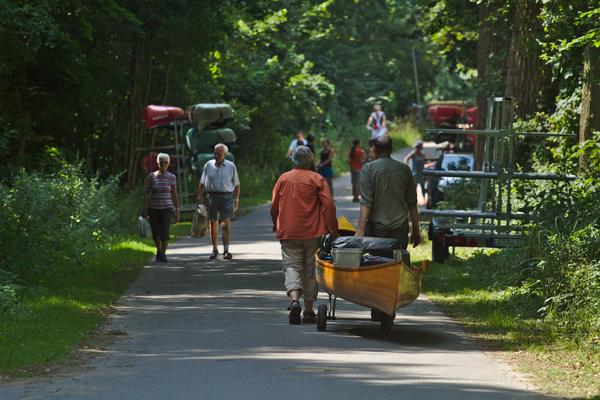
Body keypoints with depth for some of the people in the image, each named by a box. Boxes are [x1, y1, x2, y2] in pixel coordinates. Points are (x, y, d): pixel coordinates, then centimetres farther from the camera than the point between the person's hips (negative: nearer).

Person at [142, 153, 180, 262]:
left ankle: (163, 254, -14)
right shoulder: (151, 176, -1)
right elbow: (146, 193, 0)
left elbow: (174, 195, 5)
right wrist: (145, 208, -6)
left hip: (166, 208, -1)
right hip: (153, 208, 1)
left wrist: (177, 211, 4)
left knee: (165, 231, -17)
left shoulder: (171, 177, 1)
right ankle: (159, 251, 33)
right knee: (155, 233, 9)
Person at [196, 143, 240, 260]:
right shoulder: (209, 165, 8)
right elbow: (202, 183, 10)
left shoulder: (231, 166, 5)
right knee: (213, 224, 5)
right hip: (212, 196, 2)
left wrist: (236, 200, 3)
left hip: (226, 197, -2)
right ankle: (215, 249, 16)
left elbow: (236, 185, 8)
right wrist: (199, 197, 2)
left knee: (226, 223, -11)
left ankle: (226, 250, -10)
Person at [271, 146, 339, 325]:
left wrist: (276, 224, 27)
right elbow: (328, 205, -9)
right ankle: (308, 311, 12)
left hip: (288, 232, 1)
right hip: (313, 232, -1)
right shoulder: (317, 179, -2)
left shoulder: (283, 179, 5)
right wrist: (333, 229, -3)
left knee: (291, 266, 0)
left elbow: (274, 206, 10)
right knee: (310, 269, 8)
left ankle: (294, 299, -26)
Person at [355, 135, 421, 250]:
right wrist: (416, 231, 17)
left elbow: (366, 203, -12)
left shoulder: (368, 169, -4)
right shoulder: (404, 169, 6)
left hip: (377, 227, -2)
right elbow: (412, 203, 10)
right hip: (400, 227, 3)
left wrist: (361, 230, -14)